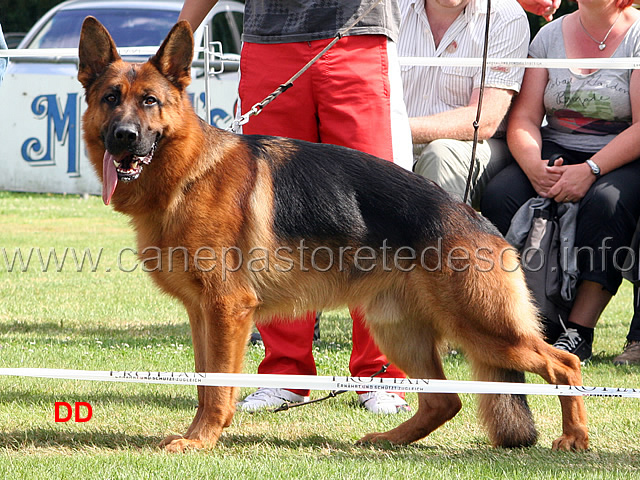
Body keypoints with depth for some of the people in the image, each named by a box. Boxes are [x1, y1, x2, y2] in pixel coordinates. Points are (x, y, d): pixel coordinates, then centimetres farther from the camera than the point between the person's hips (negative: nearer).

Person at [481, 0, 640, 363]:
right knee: (501, 195, -24)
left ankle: (579, 331, -34)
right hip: (556, 153, 4)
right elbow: (524, 118, 4)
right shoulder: (550, 36, 9)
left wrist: (589, 170, -26)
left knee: (606, 202, -36)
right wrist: (533, 165, -18)